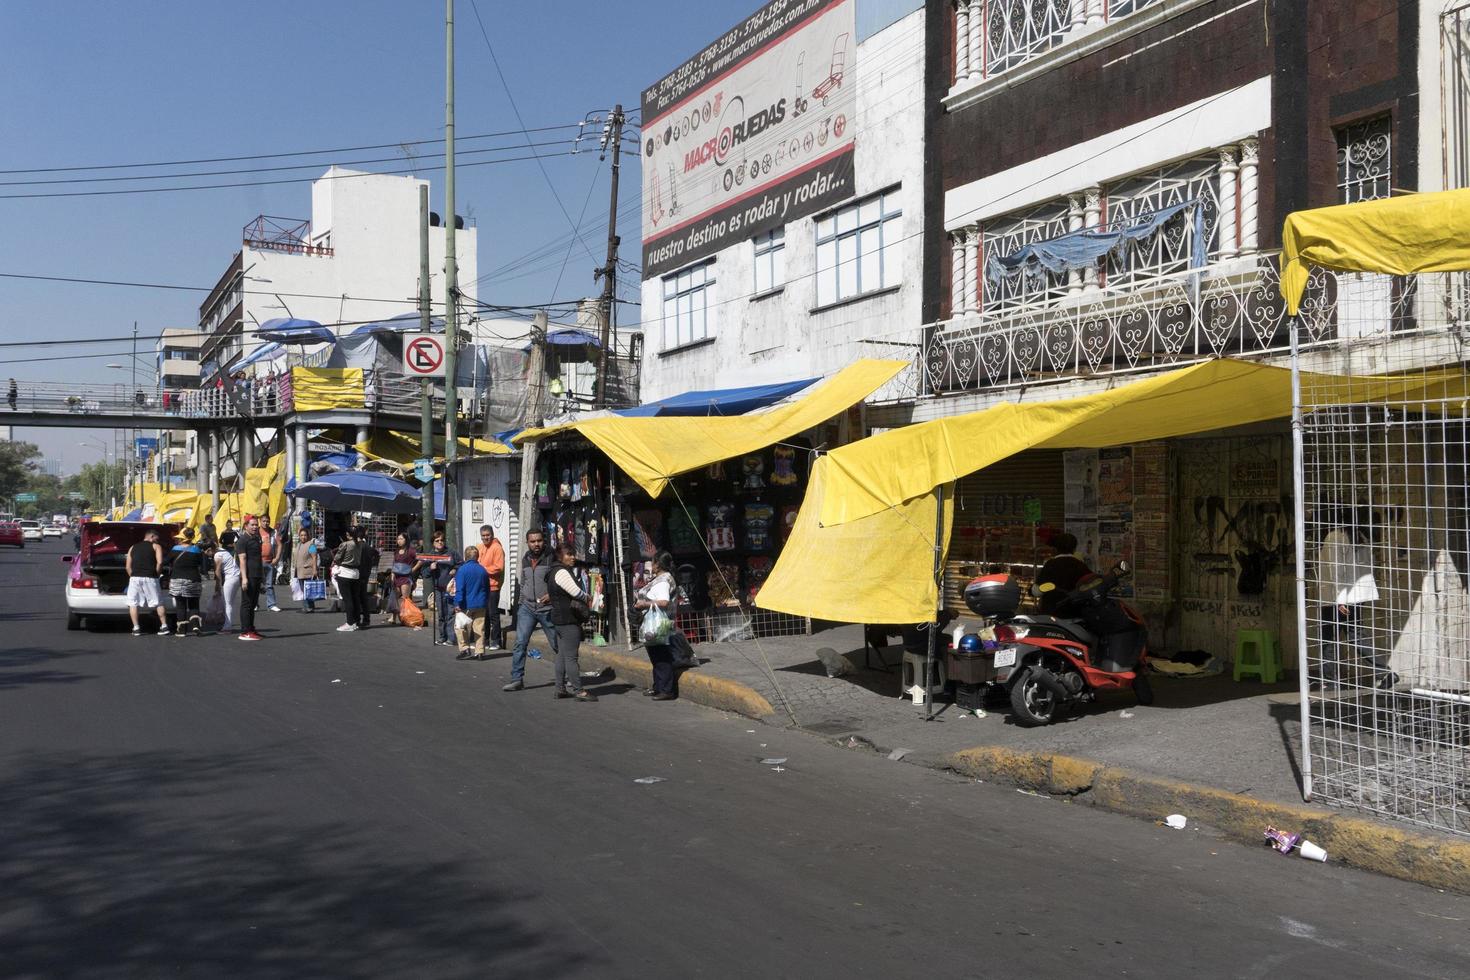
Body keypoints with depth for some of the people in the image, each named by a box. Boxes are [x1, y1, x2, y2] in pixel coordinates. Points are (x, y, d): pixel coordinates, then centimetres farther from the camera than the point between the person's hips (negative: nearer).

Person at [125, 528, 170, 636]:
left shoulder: (133, 548, 19)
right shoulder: (156, 546, 8)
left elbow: (128, 566, 13)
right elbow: (160, 562, -7)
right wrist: (156, 573, 5)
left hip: (135, 578, 2)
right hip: (150, 578, -2)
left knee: (133, 603, 9)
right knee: (158, 603, 7)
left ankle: (136, 628, 2)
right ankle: (164, 626, 2)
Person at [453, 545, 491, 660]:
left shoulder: (462, 569, -10)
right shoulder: (483, 570, 7)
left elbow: (459, 589, -14)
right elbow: (487, 589, 14)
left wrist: (458, 603, -13)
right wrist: (486, 601, 23)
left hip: (467, 605, -5)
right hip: (480, 605, 5)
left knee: (462, 628, 7)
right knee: (479, 628, 7)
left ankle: (464, 649, 0)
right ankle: (480, 652, 8)